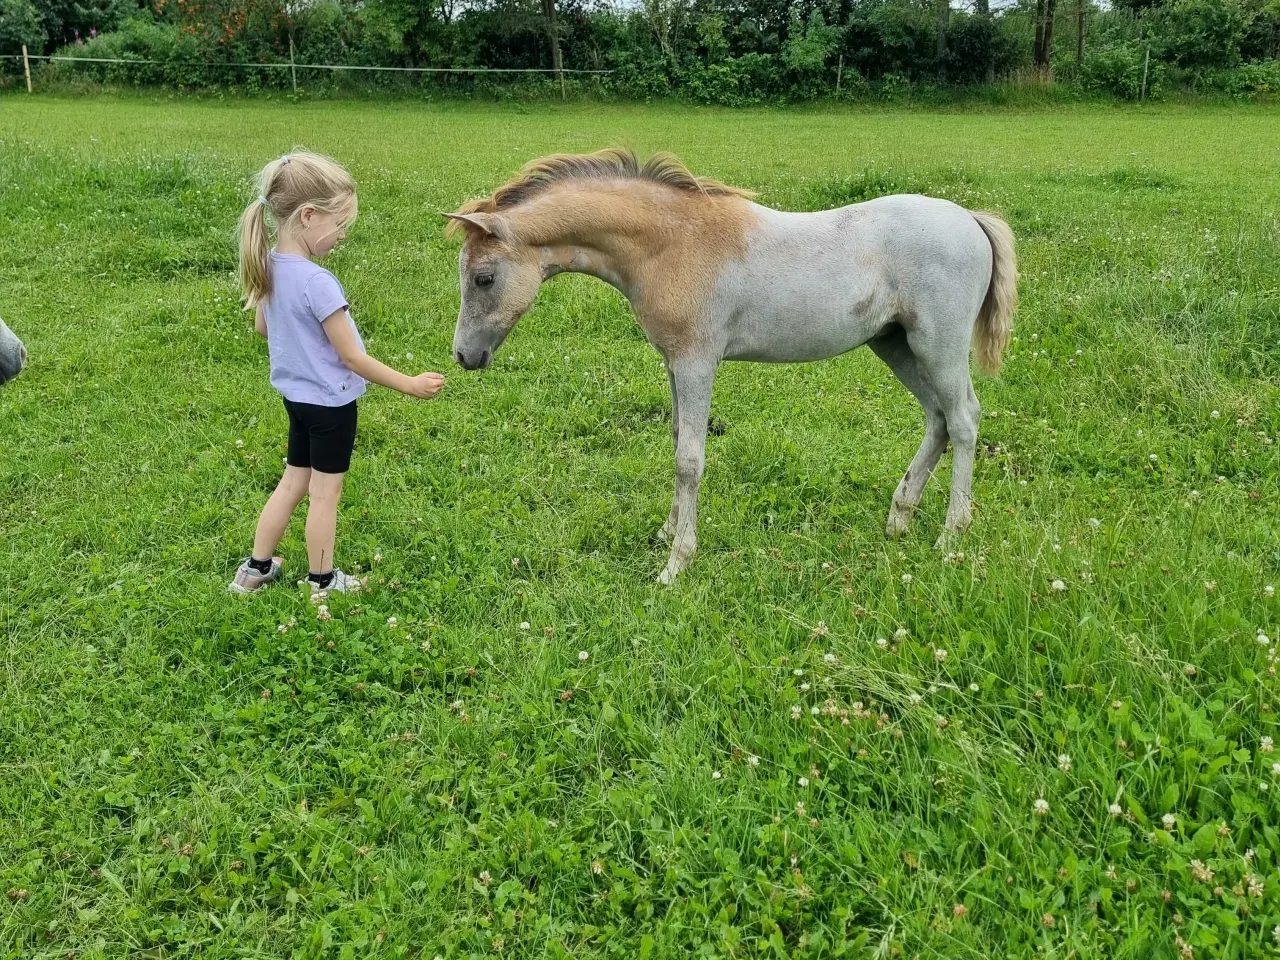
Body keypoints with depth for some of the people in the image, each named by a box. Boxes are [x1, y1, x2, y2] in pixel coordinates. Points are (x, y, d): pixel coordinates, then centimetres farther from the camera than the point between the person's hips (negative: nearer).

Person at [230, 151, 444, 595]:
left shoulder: (268, 264, -5)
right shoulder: (318, 283, -29)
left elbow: (261, 326, 11)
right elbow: (353, 358, -22)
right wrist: (409, 384, -14)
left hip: (296, 393, 8)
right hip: (331, 401, -8)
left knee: (294, 480, 21)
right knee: (325, 491, 8)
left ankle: (256, 569, 31)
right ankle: (322, 582, 23)